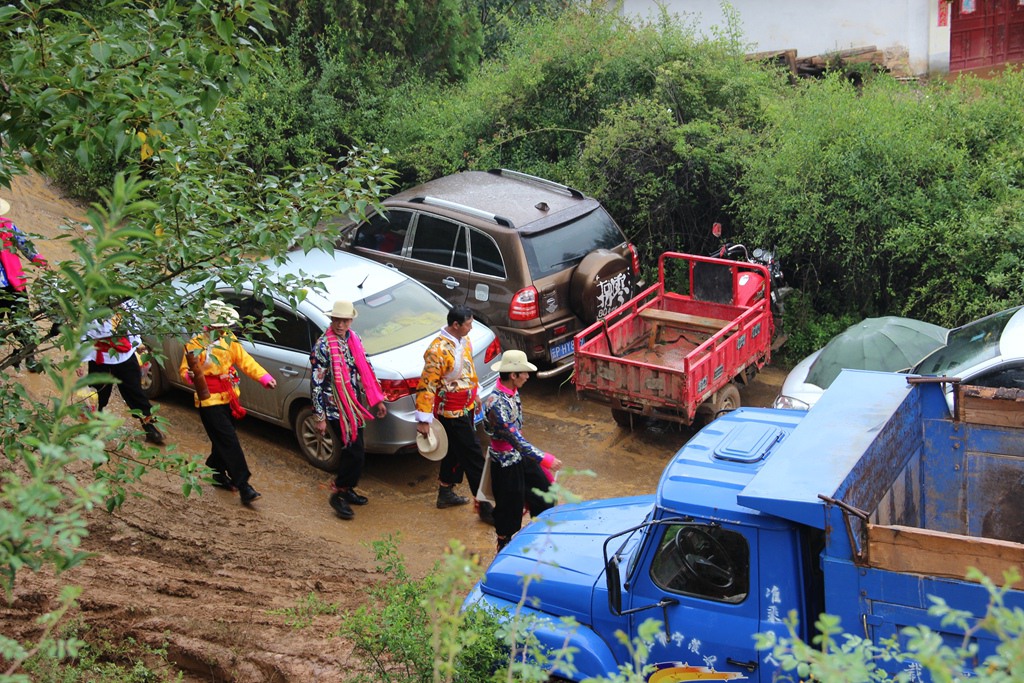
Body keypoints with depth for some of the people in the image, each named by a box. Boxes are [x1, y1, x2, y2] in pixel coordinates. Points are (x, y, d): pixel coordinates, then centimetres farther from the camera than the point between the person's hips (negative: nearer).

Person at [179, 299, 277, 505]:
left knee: (223, 441, 17)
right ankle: (243, 486, -12)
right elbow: (184, 370, -5)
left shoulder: (229, 340, 6)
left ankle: (217, 474, 38)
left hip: (228, 399, 6)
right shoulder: (195, 345, -9)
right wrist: (191, 376, -29)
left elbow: (245, 361, 1)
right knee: (229, 442, -11)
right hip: (209, 401, -6)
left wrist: (265, 378, -10)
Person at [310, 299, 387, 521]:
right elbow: (316, 383, -14)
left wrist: (377, 399, 14)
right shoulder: (323, 346, -16)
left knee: (353, 451, 14)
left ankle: (347, 490, 30)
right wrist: (320, 417, -15)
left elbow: (365, 369, 14)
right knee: (355, 452, -9)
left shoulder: (354, 339, 5)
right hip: (335, 409, -7)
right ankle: (338, 495, 5)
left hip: (353, 406, 7)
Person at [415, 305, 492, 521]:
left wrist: (475, 395, 26)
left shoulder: (464, 340, 2)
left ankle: (445, 493, 36)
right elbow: (427, 386, -23)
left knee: (455, 452, 20)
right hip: (452, 412, -9)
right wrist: (423, 419, -22)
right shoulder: (438, 350, -25)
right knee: (473, 458, -4)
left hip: (466, 407, 9)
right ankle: (485, 507, 3)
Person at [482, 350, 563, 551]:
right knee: (510, 506, 9)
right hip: (506, 462, -9)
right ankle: (504, 547, 31)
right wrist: (545, 459, -38)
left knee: (544, 493, 18)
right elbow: (515, 438, -36)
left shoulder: (513, 392, -4)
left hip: (521, 455, 9)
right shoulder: (496, 404, -33)